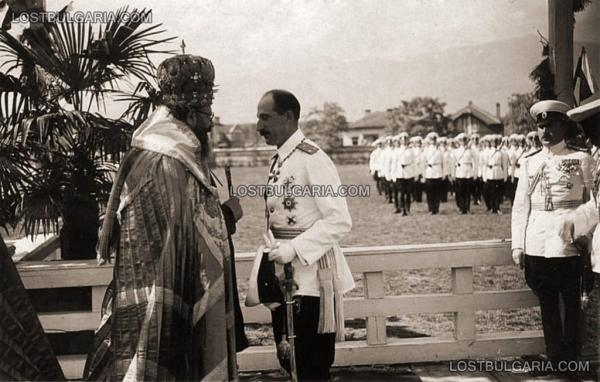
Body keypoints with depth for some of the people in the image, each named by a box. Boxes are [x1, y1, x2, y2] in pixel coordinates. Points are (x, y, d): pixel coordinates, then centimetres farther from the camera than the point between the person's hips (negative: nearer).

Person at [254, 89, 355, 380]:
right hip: (284, 278, 9)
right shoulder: (279, 160, 11)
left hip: (311, 278, -9)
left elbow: (339, 221, -21)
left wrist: (293, 249, -24)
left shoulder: (312, 159, -16)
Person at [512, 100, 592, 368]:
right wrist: (517, 245, 4)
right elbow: (520, 206, 10)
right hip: (536, 243, 3)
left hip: (567, 242, -3)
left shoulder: (581, 159, 1)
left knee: (572, 302, 3)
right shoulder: (530, 162, 10)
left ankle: (570, 360, 14)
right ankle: (554, 358, 19)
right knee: (547, 303, 10)